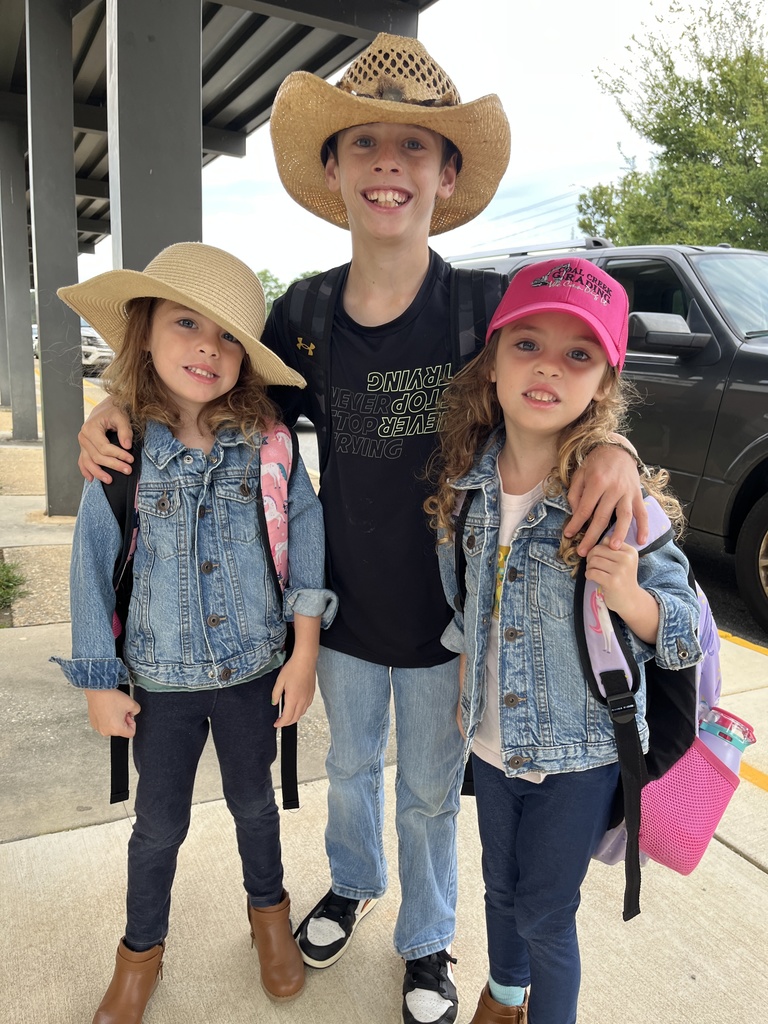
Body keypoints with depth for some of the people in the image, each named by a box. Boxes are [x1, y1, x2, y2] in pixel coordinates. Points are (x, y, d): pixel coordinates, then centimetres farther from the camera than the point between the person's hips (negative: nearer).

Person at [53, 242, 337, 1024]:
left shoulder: (267, 443, -13)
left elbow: (305, 532, -8)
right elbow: (94, 566, -5)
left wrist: (304, 651, -8)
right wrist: (99, 681, -2)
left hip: (254, 667, 0)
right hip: (162, 678, 0)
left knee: (253, 800, 22)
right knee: (160, 823, 18)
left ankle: (268, 911, 51)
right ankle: (140, 952, 45)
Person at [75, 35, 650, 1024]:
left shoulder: (489, 307, -16)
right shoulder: (304, 312, -8)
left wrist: (611, 446, -28)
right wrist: (122, 406, -11)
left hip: (447, 616, -2)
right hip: (345, 607, 3)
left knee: (429, 792, 20)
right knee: (350, 766, 27)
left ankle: (427, 941, 49)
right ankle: (352, 884, 59)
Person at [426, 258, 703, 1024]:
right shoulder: (466, 481, -10)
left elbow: (690, 636, -17)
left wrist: (628, 596, -35)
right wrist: (466, 682, 6)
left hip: (578, 756, -4)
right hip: (491, 741, 5)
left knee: (544, 915, 13)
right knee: (501, 887, 26)